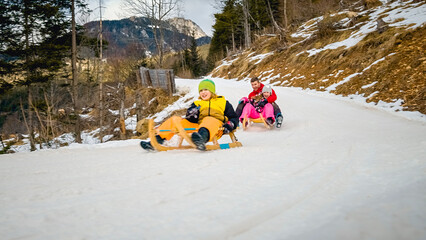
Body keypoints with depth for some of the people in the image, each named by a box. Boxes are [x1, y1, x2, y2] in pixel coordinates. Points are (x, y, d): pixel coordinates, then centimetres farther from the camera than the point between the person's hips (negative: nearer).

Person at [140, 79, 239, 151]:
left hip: (216, 127, -4)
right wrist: (192, 114, -9)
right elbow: (191, 121, 15)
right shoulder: (197, 104, 31)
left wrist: (229, 125, -5)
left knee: (209, 120, -40)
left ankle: (202, 138, -74)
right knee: (174, 120, -9)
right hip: (197, 126, 4)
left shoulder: (223, 102, 24)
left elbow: (234, 117, 18)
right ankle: (157, 140, -19)